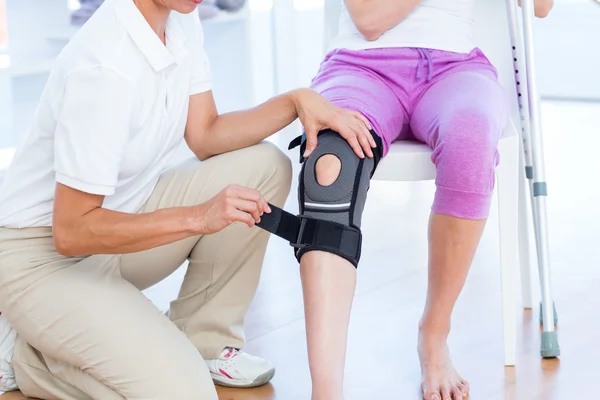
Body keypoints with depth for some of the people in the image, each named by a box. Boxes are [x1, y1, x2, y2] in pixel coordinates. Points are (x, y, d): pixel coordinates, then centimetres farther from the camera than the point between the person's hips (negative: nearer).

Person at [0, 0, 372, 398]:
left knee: (265, 167, -2)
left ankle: (203, 342, 5)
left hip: (117, 217, 9)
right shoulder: (102, 66, -30)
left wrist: (296, 100, -8)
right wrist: (199, 217, -30)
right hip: (44, 257, -9)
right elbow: (71, 231, -27)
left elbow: (205, 134, 6)